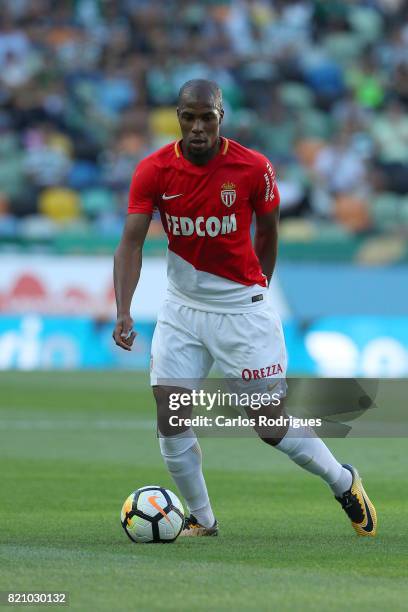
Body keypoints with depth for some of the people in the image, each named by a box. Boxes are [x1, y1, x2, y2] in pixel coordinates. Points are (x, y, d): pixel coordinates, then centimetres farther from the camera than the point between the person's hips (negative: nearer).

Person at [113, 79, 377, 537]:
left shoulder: (254, 168, -12)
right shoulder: (153, 171, -10)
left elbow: (267, 233, 5)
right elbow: (131, 244, -15)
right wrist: (123, 312, -27)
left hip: (243, 307, -2)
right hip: (182, 307, 2)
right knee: (169, 420, -6)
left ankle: (344, 483, 24)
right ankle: (200, 518, 13)